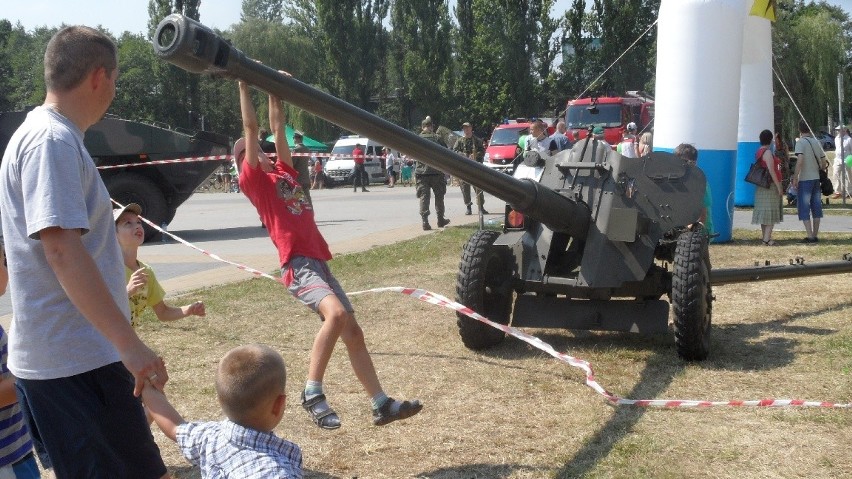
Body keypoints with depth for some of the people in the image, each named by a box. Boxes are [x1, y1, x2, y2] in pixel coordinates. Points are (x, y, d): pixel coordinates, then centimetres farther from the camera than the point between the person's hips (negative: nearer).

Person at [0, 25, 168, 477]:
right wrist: (129, 343, -28)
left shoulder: (45, 135, 15)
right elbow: (62, 248, -26)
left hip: (69, 355, 10)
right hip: (74, 361, -10)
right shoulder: (52, 140, -16)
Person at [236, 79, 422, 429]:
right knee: (336, 313, -31)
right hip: (297, 264, -8)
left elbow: (277, 127, 28)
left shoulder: (283, 172, 22)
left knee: (353, 332, 6)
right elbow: (251, 128, 0)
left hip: (319, 262, 8)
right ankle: (312, 393, -20)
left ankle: (382, 405, 11)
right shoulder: (254, 180, 3)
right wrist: (244, 86, 3)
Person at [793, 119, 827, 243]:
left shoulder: (801, 142, -10)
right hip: (816, 179, 6)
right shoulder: (816, 142, 8)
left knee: (804, 209, -2)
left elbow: (800, 160, -23)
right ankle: (815, 235, 16)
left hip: (805, 180, -6)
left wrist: (795, 177, -20)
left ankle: (809, 236, -7)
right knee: (816, 208, 11)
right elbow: (824, 162, 9)